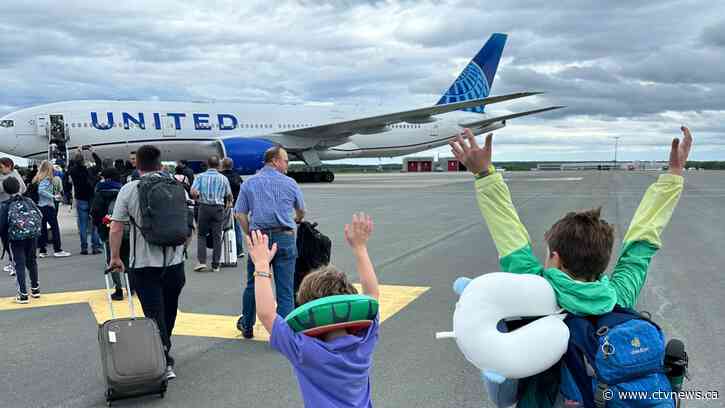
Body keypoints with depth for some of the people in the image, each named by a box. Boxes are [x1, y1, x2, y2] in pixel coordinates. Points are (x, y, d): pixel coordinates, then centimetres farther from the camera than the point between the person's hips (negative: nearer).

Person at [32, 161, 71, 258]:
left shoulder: (38, 179, 12)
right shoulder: (46, 179, -13)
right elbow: (41, 191, -24)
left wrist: (54, 195, 12)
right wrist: (53, 197, -19)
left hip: (40, 206, 8)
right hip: (48, 206, -8)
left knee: (43, 228, 11)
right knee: (55, 227, -2)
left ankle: (42, 251, 13)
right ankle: (57, 250, -2)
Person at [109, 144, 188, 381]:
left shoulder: (129, 189, -6)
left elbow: (116, 229, -7)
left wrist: (115, 258, 6)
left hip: (145, 265, -3)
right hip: (175, 262, 4)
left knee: (155, 316, 2)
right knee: (169, 314, 18)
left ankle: (165, 363, -2)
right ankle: (165, 357, 33)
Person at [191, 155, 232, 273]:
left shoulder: (200, 176, 1)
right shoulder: (223, 178, 3)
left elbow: (193, 192, -10)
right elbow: (229, 196, 7)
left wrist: (199, 199, 10)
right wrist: (228, 203, 28)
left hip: (204, 207, 0)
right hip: (218, 208, 0)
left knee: (201, 235, 11)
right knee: (217, 237, 5)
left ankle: (202, 262, -1)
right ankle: (215, 265, 8)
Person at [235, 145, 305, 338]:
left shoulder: (249, 183, 6)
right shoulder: (289, 183, 4)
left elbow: (240, 214, 1)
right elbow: (301, 210, 18)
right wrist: (297, 220, 40)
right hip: (284, 238, -2)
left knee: (253, 284, 16)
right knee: (285, 288, 3)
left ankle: (247, 326, 30)